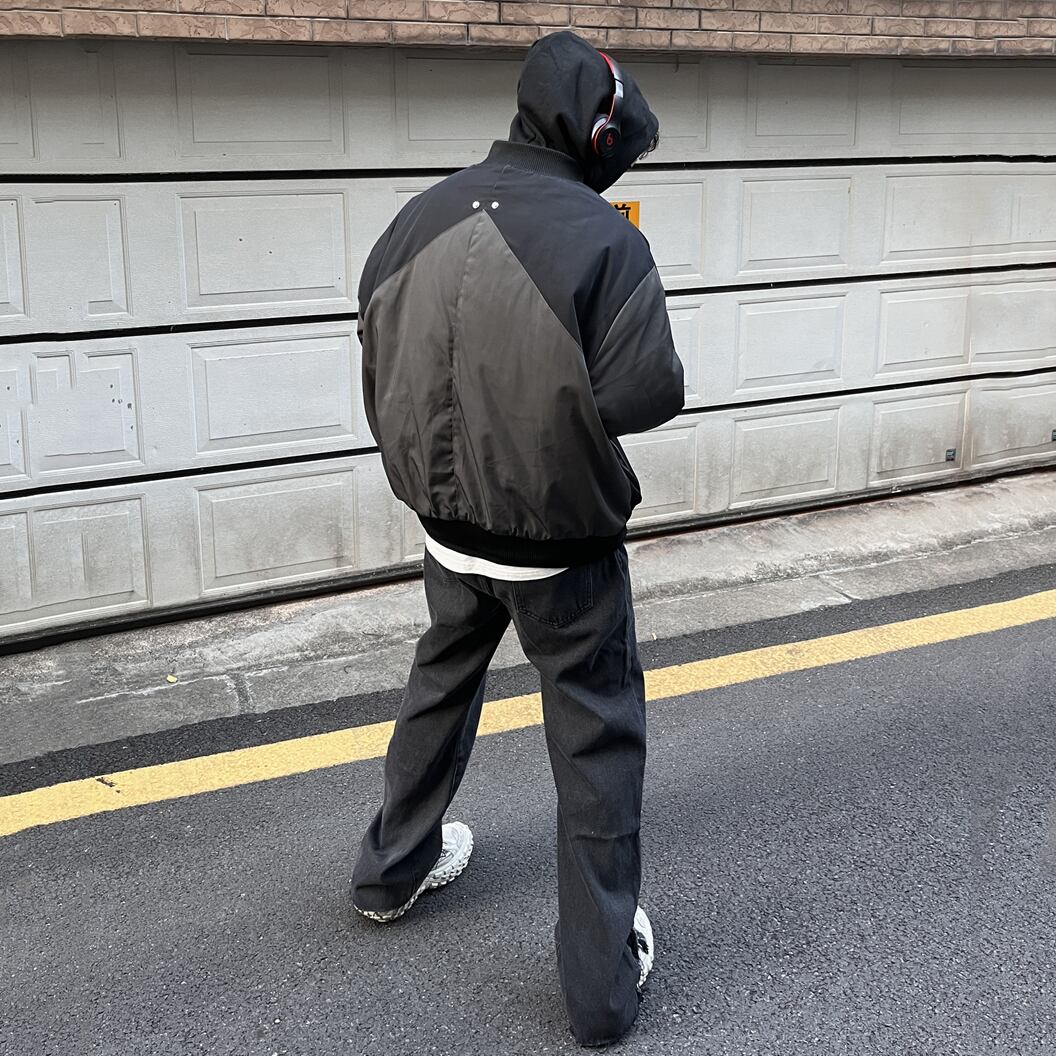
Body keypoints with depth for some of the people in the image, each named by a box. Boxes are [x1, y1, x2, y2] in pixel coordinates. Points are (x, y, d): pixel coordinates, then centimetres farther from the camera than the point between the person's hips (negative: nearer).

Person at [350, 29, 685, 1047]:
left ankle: (392, 869, 47)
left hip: (448, 523, 5)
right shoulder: (601, 236, -20)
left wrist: (434, 473, 15)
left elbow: (379, 370, 2)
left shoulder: (421, 218, -4)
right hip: (562, 540, -5)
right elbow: (644, 397, -25)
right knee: (596, 737, 10)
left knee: (440, 687, 28)